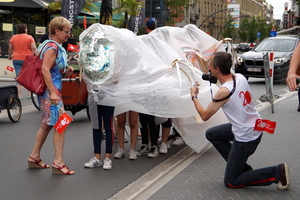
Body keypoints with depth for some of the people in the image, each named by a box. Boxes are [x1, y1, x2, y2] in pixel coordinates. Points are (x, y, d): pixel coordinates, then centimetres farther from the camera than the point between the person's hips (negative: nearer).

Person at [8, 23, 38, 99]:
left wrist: (10, 56, 30)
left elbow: (10, 49, 14)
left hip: (16, 59, 2)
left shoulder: (13, 38, 6)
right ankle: (29, 94, 12)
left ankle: (19, 95, 1)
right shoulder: (29, 37, -4)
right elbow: (34, 49, -10)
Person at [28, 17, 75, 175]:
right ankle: (58, 162, -9)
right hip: (50, 90, -10)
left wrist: (66, 73, 6)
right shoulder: (52, 47, -13)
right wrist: (53, 93, -26)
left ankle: (34, 157, 25)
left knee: (47, 124, 16)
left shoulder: (57, 47, 17)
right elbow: (45, 70, -23)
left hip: (52, 90, 10)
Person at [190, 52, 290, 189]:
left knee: (230, 182, 4)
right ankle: (242, 167, 24)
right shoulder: (240, 77, -4)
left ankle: (277, 172, -3)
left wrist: (194, 97, 1)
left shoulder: (224, 92, -26)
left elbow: (205, 116, -14)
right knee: (211, 134, 24)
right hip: (255, 126, 9)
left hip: (246, 138, -9)